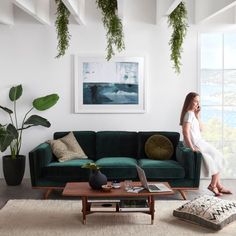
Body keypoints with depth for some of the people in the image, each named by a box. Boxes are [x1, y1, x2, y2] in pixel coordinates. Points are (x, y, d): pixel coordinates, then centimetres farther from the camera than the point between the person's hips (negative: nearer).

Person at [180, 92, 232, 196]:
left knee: (216, 158, 15)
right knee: (218, 159, 1)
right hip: (196, 144, -10)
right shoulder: (189, 114, -16)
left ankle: (218, 186, 18)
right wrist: (192, 147, -28)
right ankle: (213, 185, 9)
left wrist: (197, 115, 7)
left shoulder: (192, 114, 14)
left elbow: (200, 129, 15)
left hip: (198, 142, 10)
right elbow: (185, 131, -26)